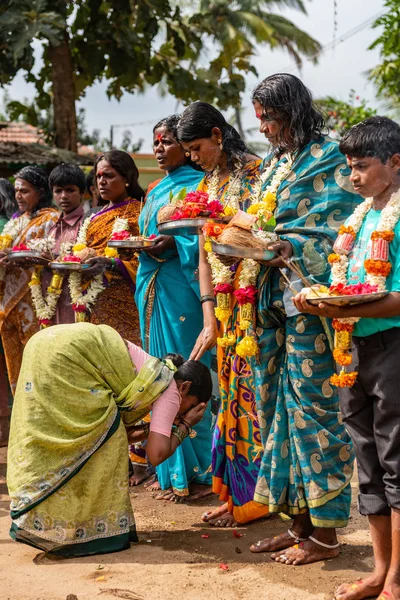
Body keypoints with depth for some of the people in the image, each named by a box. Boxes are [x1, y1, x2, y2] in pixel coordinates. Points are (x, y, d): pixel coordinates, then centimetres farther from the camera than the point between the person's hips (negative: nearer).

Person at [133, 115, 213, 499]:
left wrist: (174, 245, -23)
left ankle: (197, 472, 4)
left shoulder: (198, 186, -4)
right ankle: (170, 470, 18)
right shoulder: (155, 191, 20)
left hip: (182, 291, -8)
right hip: (153, 290, 8)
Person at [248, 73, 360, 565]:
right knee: (279, 406, 9)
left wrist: (283, 249, -23)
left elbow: (332, 232, -13)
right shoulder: (273, 165, 19)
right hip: (273, 298, 8)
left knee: (311, 407, -4)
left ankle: (325, 533, 7)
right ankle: (299, 521, 20)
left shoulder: (330, 157, -5)